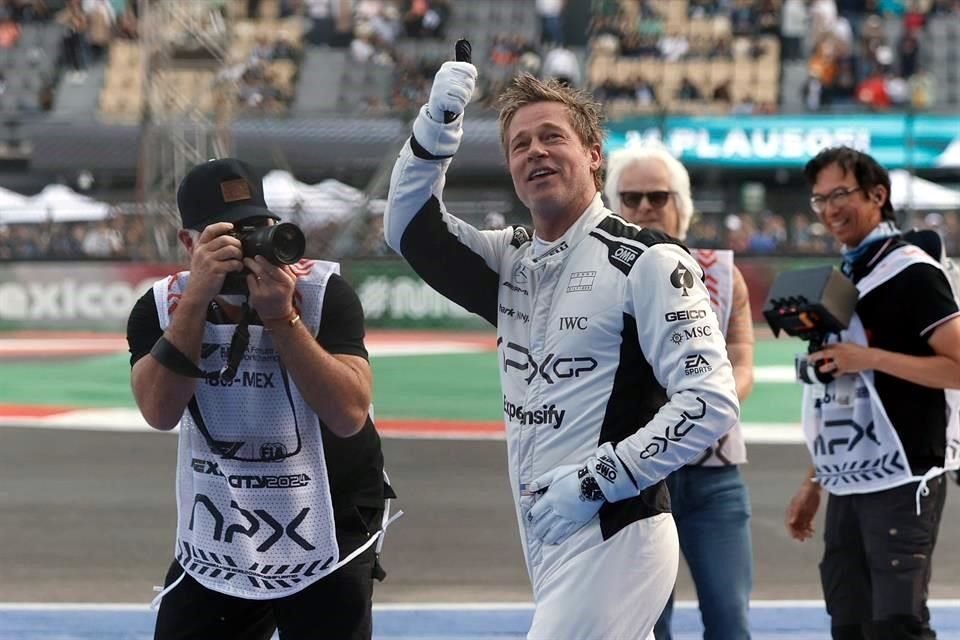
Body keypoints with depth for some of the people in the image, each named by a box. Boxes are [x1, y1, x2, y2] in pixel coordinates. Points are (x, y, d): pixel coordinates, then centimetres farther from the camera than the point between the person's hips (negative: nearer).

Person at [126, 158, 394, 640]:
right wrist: (198, 296, -28)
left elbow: (349, 415, -24)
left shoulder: (323, 293, -12)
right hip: (212, 549, 3)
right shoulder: (162, 307, -5)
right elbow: (160, 411, -22)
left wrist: (281, 316, -30)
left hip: (326, 551, -2)